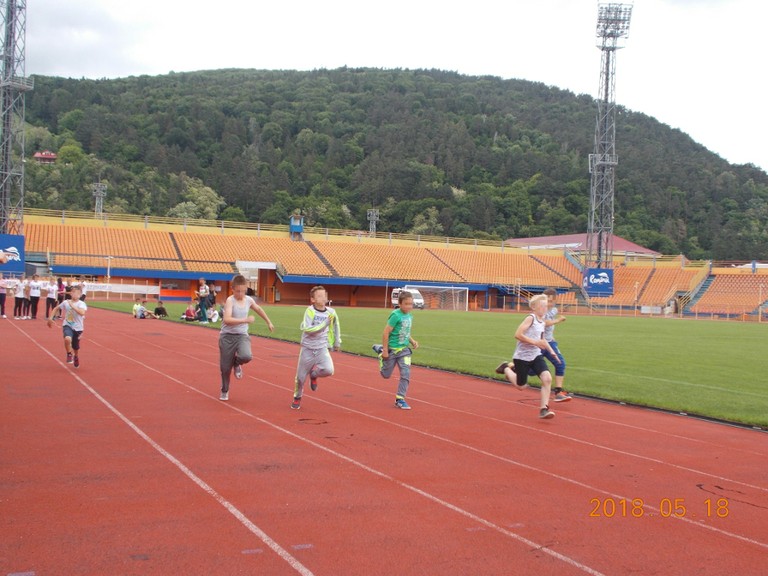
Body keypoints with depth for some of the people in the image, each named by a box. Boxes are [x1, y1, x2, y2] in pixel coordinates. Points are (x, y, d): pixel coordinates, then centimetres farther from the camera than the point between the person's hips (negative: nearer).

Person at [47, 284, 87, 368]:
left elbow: (82, 312, -34)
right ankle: (69, 354, -5)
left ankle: (76, 357, 50)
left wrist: (72, 306, -34)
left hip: (78, 328, 0)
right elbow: (56, 309, 16)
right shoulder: (66, 302, -2)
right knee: (67, 339, -32)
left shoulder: (82, 304, -13)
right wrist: (50, 318, 9)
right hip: (67, 326, 1)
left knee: (76, 348, 13)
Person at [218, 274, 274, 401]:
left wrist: (268, 322, 32)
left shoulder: (249, 300, 1)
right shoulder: (230, 300, -14)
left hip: (242, 335, 3)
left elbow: (258, 309, 24)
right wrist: (245, 320, -31)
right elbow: (227, 319, -28)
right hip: (227, 336, -3)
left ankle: (237, 363, 10)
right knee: (225, 367, 4)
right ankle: (224, 391, 29)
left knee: (246, 356, -28)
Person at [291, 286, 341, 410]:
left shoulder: (331, 312, -2)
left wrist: (337, 341, 19)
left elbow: (336, 325, 18)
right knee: (301, 376, 6)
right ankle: (297, 397, 35)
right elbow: (306, 329, -26)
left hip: (322, 348, 2)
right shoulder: (310, 311, -14)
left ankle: (314, 374, 14)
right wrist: (324, 324, -29)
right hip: (307, 349, -2)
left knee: (328, 370, -21)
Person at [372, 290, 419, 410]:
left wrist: (412, 341, 1)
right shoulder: (396, 315, -20)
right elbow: (386, 333, -19)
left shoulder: (410, 316, 1)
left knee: (406, 374, -7)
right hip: (392, 349, -5)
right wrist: (385, 350, -18)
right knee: (386, 374, 15)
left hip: (404, 350, 5)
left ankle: (400, 399, 4)